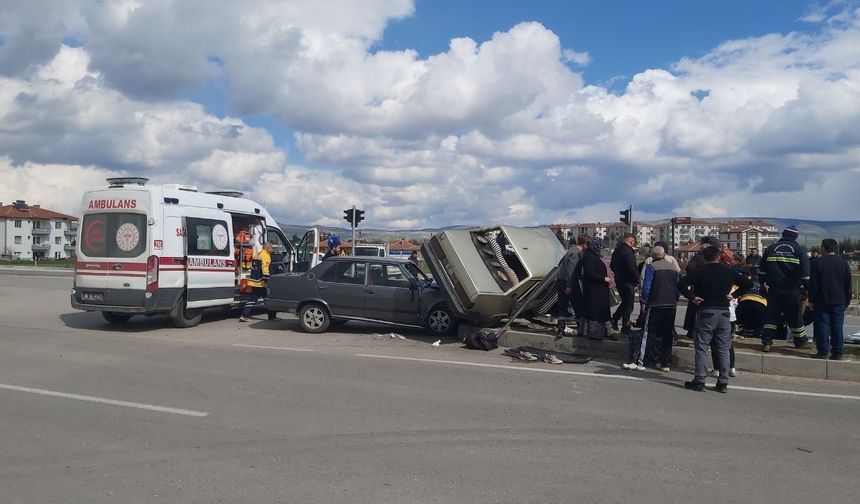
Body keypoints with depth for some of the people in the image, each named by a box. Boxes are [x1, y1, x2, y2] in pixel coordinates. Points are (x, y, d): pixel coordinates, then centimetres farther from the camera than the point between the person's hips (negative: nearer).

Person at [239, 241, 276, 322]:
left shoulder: (258, 254, 18)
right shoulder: (266, 255, -12)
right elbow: (265, 268, -21)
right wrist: (267, 280, -21)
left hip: (254, 281, 9)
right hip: (261, 283, -9)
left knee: (253, 298, 8)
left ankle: (244, 315, 0)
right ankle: (272, 316, 11)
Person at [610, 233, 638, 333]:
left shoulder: (617, 250, 8)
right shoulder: (628, 252, -21)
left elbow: (612, 266, 18)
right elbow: (632, 269, -24)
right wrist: (638, 279, -11)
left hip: (619, 281, 8)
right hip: (628, 282, -8)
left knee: (625, 302, 25)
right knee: (628, 306, 4)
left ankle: (614, 319, 24)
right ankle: (625, 327, 10)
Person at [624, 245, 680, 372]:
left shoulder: (651, 266, -5)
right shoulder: (674, 267, 10)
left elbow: (646, 286, -11)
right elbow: (679, 287, 10)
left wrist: (644, 303, -4)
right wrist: (675, 300, 17)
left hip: (656, 305, -5)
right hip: (671, 305, 5)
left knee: (649, 335, -3)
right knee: (667, 335, 11)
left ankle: (640, 362, -5)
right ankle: (665, 363, 15)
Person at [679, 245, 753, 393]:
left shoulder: (698, 272, -3)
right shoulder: (728, 272, 6)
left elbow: (681, 285, -15)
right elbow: (747, 283, 9)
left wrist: (692, 298, -5)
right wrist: (733, 295, 9)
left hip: (705, 312, -3)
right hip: (724, 313, 3)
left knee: (702, 348, 1)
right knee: (723, 349, 8)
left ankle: (699, 381, 0)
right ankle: (723, 383, 10)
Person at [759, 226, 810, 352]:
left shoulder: (770, 249, 6)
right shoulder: (799, 250, -1)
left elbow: (762, 271, 9)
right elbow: (805, 273, -4)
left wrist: (763, 284, 17)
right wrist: (806, 289, 3)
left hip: (774, 290, 1)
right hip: (792, 291, -1)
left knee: (771, 315, 5)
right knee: (795, 316, 12)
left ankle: (766, 342, -4)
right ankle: (800, 341, 26)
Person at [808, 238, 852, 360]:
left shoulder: (818, 262, -7)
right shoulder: (843, 262, 4)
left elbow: (813, 284, -7)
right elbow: (848, 285, 9)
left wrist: (812, 300, 1)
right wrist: (847, 301, 15)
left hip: (822, 301, -3)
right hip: (839, 302, 3)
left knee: (823, 327, 0)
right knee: (837, 327, 6)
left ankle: (823, 352, 1)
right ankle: (837, 353, 7)